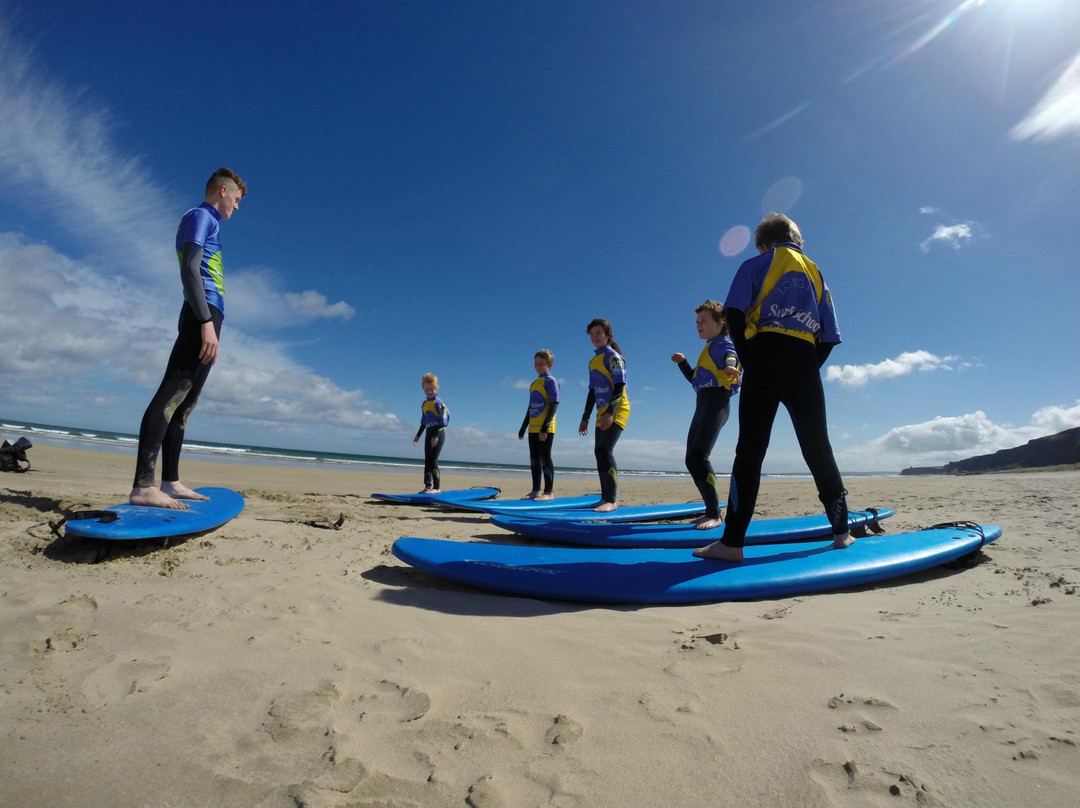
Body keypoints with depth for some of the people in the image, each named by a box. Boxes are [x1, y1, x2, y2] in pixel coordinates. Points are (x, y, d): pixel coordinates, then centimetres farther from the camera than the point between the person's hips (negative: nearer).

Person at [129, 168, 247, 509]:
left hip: (205, 319, 10)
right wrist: (206, 321, -22)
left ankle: (170, 482, 8)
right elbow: (190, 269, -12)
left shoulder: (207, 222, 29)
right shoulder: (200, 216, 2)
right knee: (171, 396, -17)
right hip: (203, 315, -10)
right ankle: (143, 486, -21)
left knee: (184, 402, 5)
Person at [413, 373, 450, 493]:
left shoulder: (438, 402, -10)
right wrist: (418, 435, 24)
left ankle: (437, 487, -5)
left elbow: (443, 420, -17)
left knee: (433, 460, -11)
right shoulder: (424, 404, 14)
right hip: (429, 432, 8)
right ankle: (428, 486, 12)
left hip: (438, 432, -8)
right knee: (427, 460, 7)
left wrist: (436, 436, -22)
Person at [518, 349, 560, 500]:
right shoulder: (533, 384, 18)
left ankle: (549, 492, 0)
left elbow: (554, 404, -13)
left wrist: (545, 427, -20)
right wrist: (523, 428, 21)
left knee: (545, 457, -6)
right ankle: (536, 490, 16)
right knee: (534, 459, 9)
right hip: (533, 428, 8)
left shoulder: (550, 381, -5)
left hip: (546, 429, -8)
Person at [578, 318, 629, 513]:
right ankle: (605, 498, 12)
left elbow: (619, 387, -15)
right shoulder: (593, 361, 17)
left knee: (605, 449, -20)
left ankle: (612, 500, -21)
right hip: (603, 413, 8)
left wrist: (610, 413, -26)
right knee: (599, 452, 6)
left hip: (617, 411, -8)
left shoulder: (613, 357, -6)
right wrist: (585, 418, 17)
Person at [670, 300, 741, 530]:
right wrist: (682, 363, 17)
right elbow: (695, 378, 33)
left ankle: (715, 515, -18)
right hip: (703, 405, 10)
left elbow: (731, 357, -27)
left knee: (698, 456, -21)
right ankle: (711, 511, 14)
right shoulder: (709, 348, 26)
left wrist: (729, 365, -50)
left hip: (715, 403, -10)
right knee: (691, 460, 8)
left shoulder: (722, 343, -2)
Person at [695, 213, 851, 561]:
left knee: (751, 448, -10)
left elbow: (734, 314, -4)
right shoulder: (815, 271, 26)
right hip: (806, 360, 4)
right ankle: (841, 531, 21)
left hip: (767, 353, -4)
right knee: (818, 448, 13)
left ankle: (732, 542, -14)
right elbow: (829, 336, 16)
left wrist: (748, 360, 1)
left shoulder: (756, 264, 13)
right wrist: (808, 370, 16)